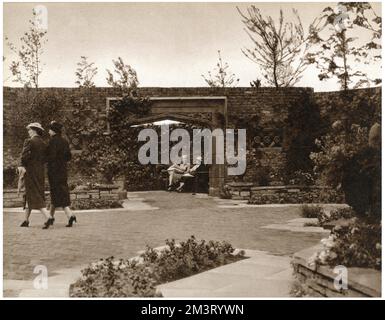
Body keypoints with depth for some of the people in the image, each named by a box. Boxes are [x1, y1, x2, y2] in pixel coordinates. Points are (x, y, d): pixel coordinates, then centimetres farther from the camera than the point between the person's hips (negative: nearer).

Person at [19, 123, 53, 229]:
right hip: (40, 171, 7)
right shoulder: (43, 143, 10)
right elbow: (45, 159, 9)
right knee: (29, 195, 18)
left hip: (30, 171, -7)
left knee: (34, 195, -8)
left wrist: (22, 166, -12)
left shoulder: (29, 141, -10)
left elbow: (24, 155, -20)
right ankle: (26, 220, 25)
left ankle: (48, 217, -22)